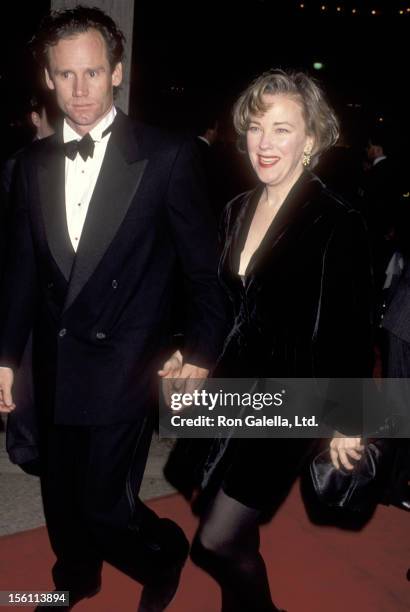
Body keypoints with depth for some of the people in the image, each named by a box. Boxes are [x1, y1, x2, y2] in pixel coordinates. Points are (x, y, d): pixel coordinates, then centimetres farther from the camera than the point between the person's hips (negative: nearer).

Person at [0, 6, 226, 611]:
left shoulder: (167, 156, -10)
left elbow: (204, 266, -6)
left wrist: (199, 354, -8)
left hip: (122, 366, -5)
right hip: (54, 363, 5)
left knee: (104, 504, 0)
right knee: (61, 495, 19)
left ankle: (164, 552, 35)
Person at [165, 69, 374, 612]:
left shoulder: (337, 223, -16)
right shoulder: (238, 210, 5)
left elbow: (353, 333, -12)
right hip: (235, 387, 7)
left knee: (217, 543, -4)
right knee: (235, 534, 17)